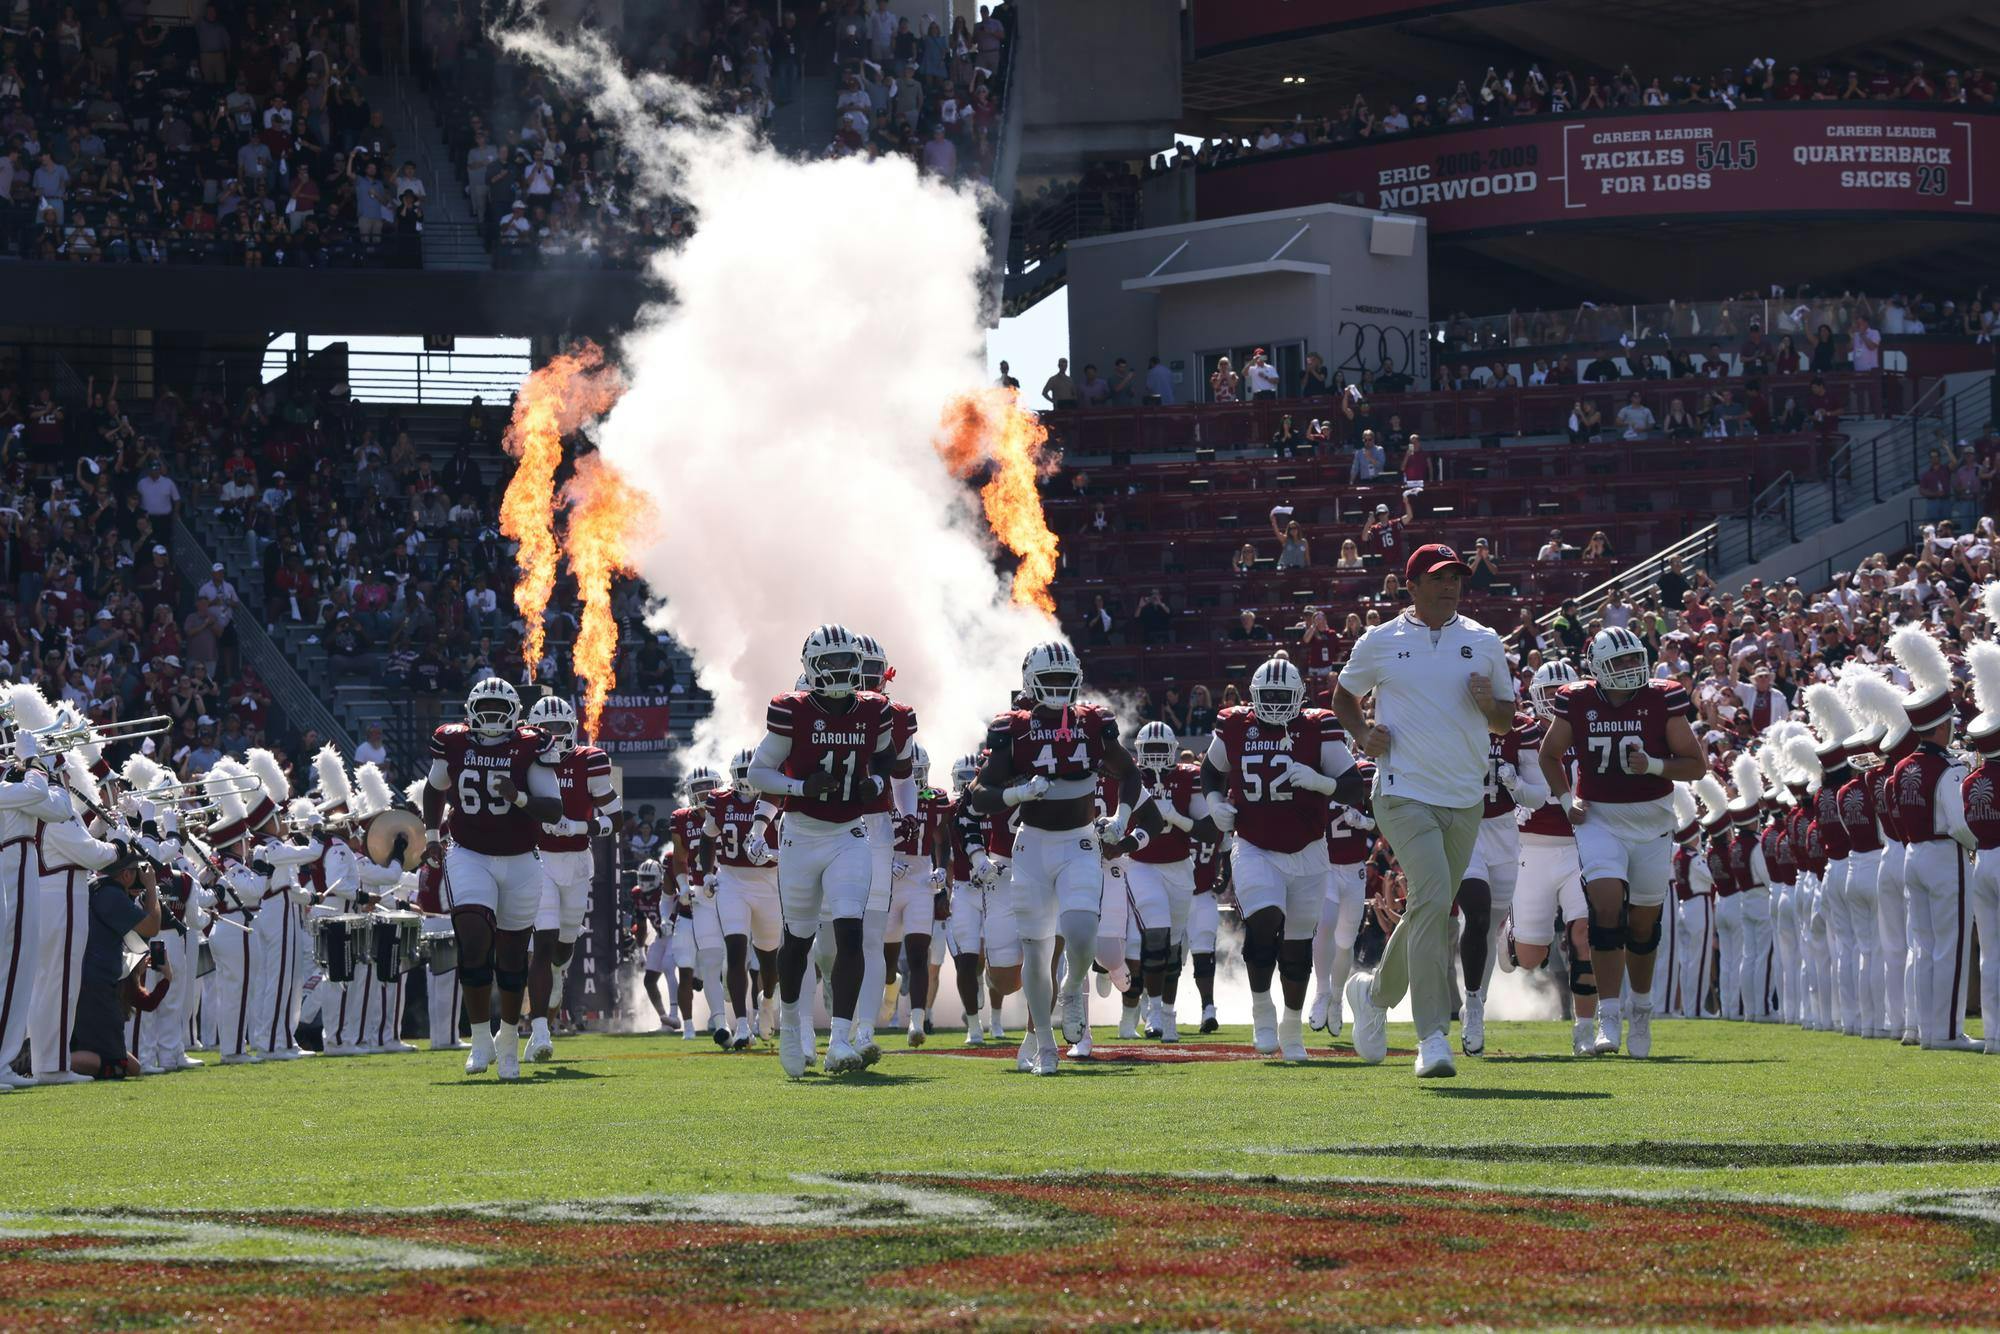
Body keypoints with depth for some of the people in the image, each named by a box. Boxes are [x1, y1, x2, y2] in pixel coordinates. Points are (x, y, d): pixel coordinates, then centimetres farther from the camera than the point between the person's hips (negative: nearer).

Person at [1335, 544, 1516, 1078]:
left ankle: (1374, 993, 39)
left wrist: (1489, 704, -7)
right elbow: (1344, 696, 18)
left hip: (1465, 799, 4)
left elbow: (1508, 720, 16)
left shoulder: (1484, 643, 9)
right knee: (1432, 900, -20)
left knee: (1431, 910, 12)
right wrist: (1363, 734, -2)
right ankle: (1432, 1037, -20)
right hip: (1405, 793, -4)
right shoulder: (1380, 642, 3)